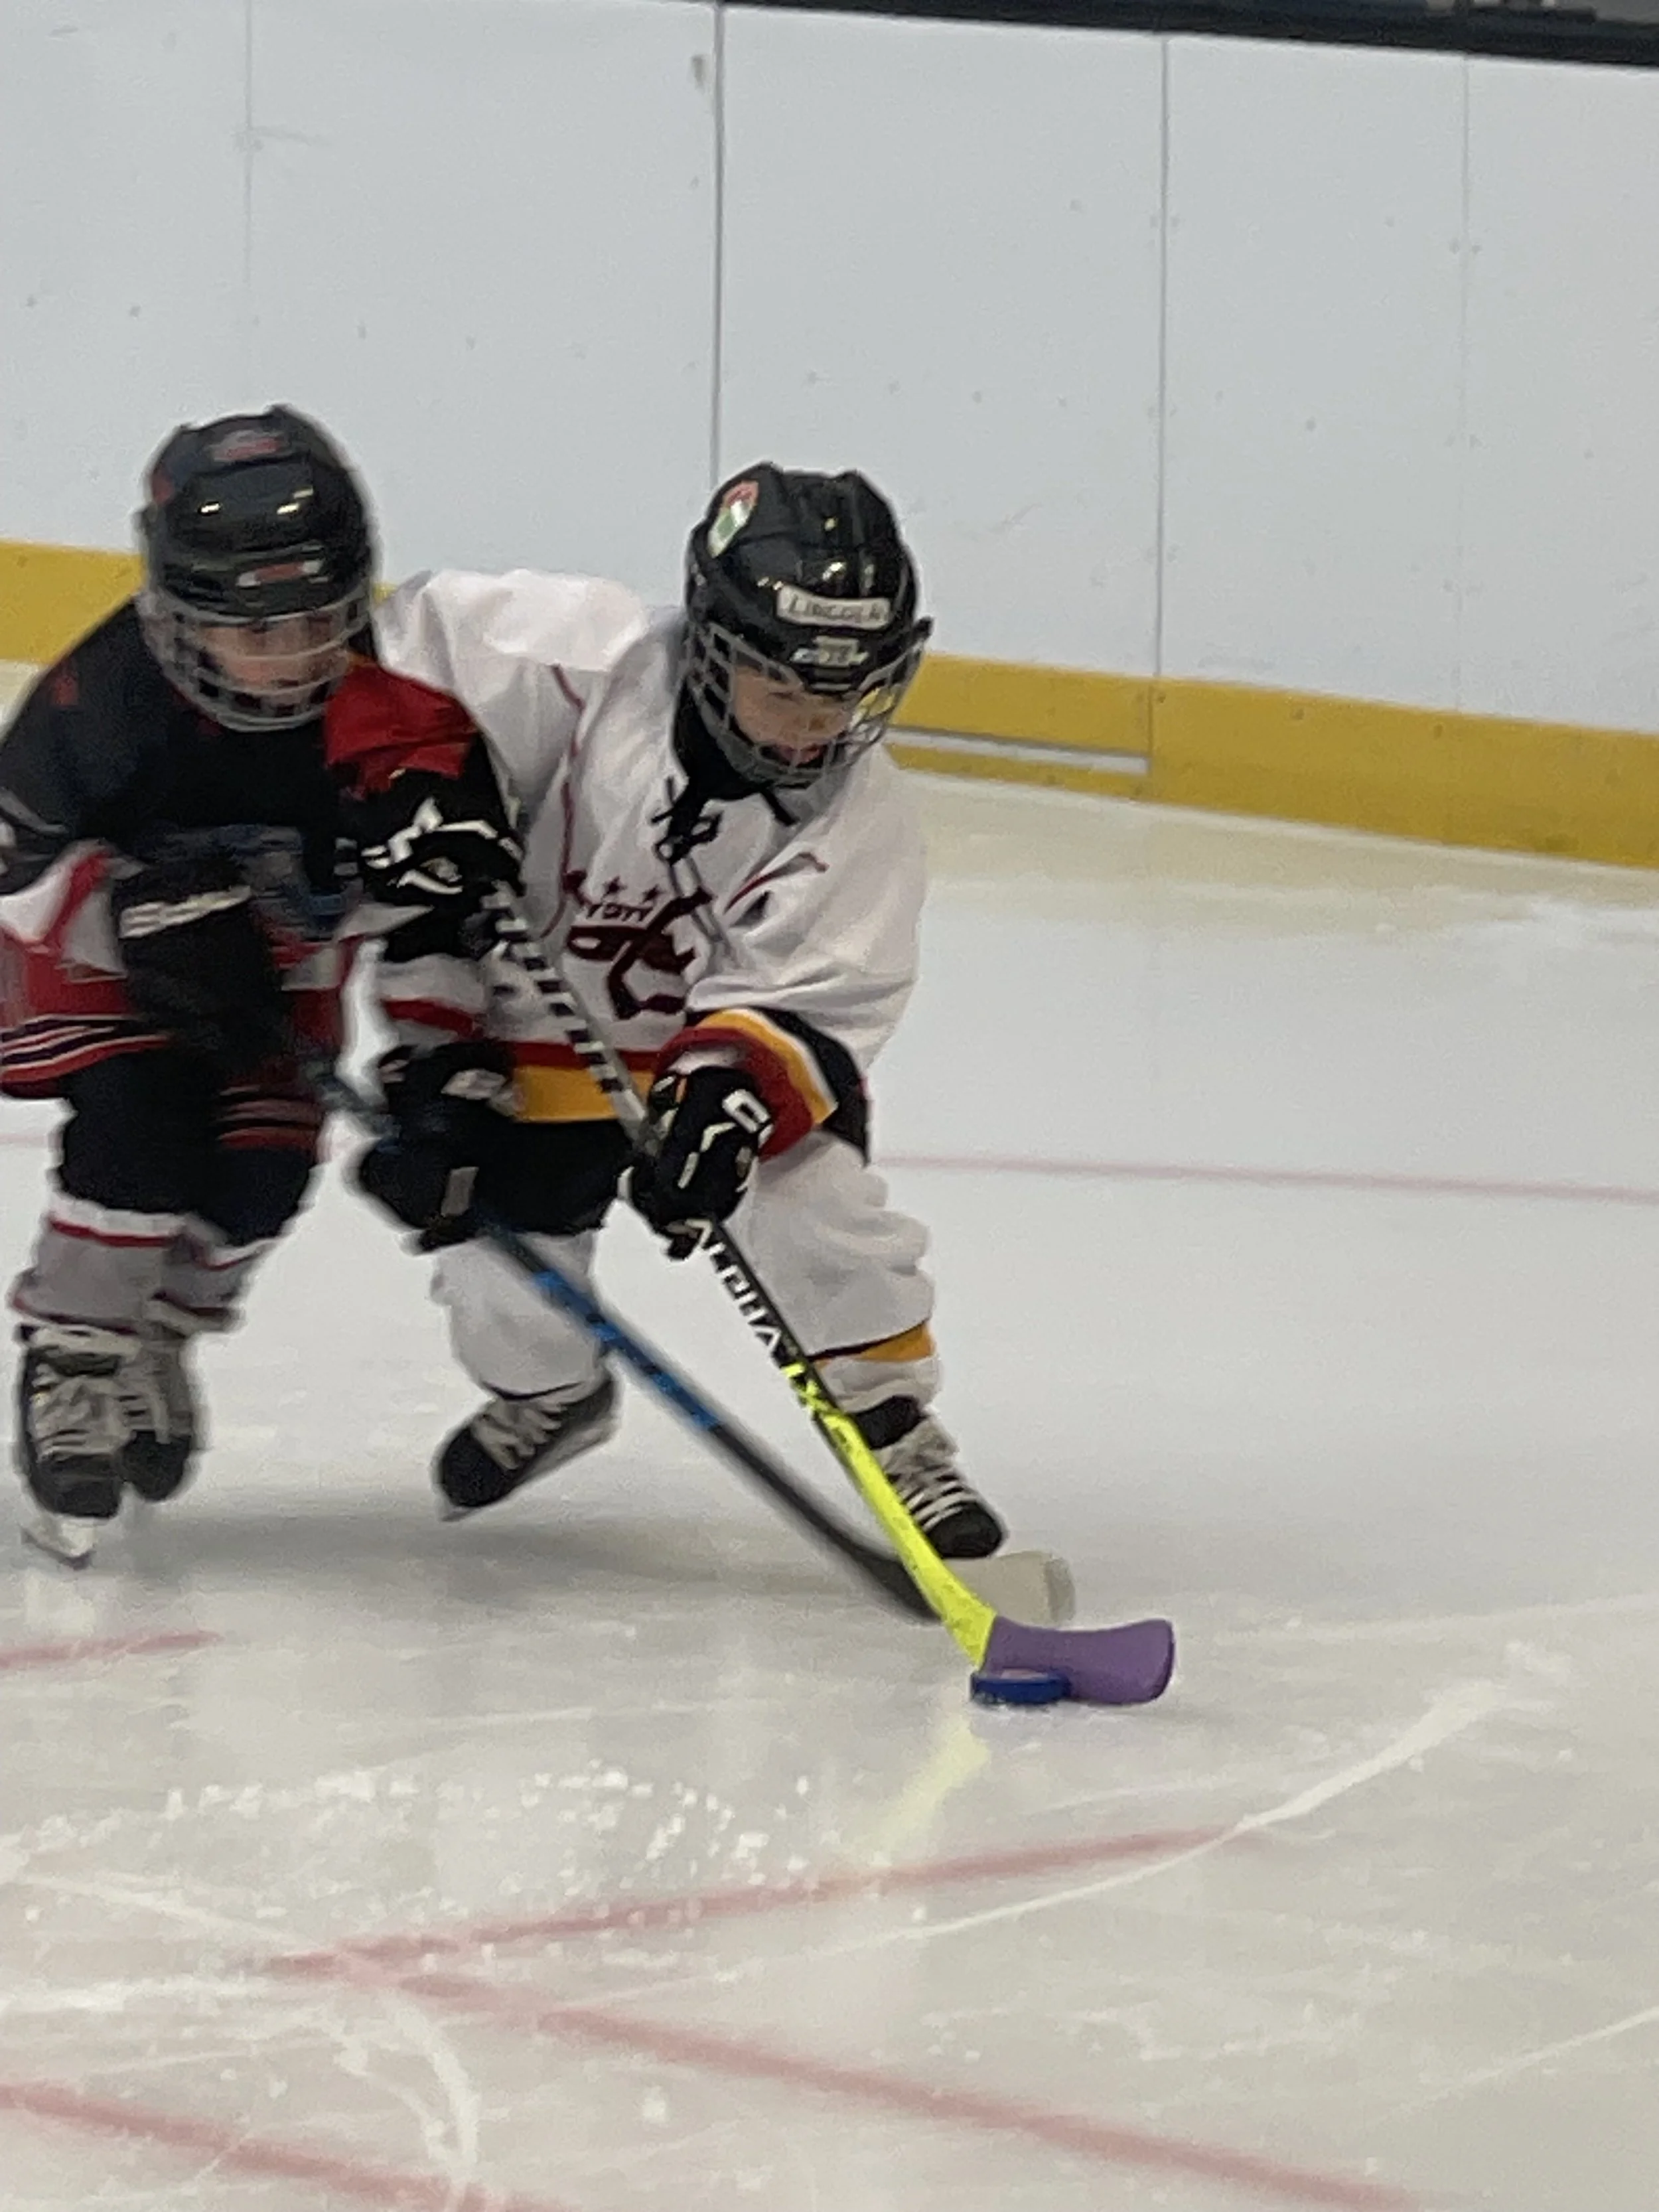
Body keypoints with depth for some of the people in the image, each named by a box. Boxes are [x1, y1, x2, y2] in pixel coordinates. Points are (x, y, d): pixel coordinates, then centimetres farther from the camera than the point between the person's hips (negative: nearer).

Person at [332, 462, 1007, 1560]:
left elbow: (806, 1005, -26)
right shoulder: (585, 656, -28)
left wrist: (734, 1090, -43)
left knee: (820, 1202, -20)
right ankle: (549, 1393, 36)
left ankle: (897, 1433, 2)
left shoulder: (862, 818, -21)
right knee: (507, 1293, -1)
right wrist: (417, 783, -29)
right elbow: (407, 646, -17)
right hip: (535, 1008, 0)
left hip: (734, 1027, 1)